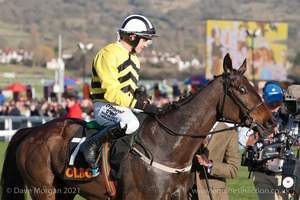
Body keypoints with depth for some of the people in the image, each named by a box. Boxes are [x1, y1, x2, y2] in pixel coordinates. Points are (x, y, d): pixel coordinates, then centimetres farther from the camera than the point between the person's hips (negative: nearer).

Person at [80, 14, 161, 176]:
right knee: (130, 123, -38)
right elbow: (111, 92, -21)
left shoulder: (133, 58, 20)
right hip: (105, 106, -10)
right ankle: (92, 145, -24)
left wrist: (140, 95, 8)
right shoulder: (108, 54, -12)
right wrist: (141, 105, -24)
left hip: (125, 107, 10)